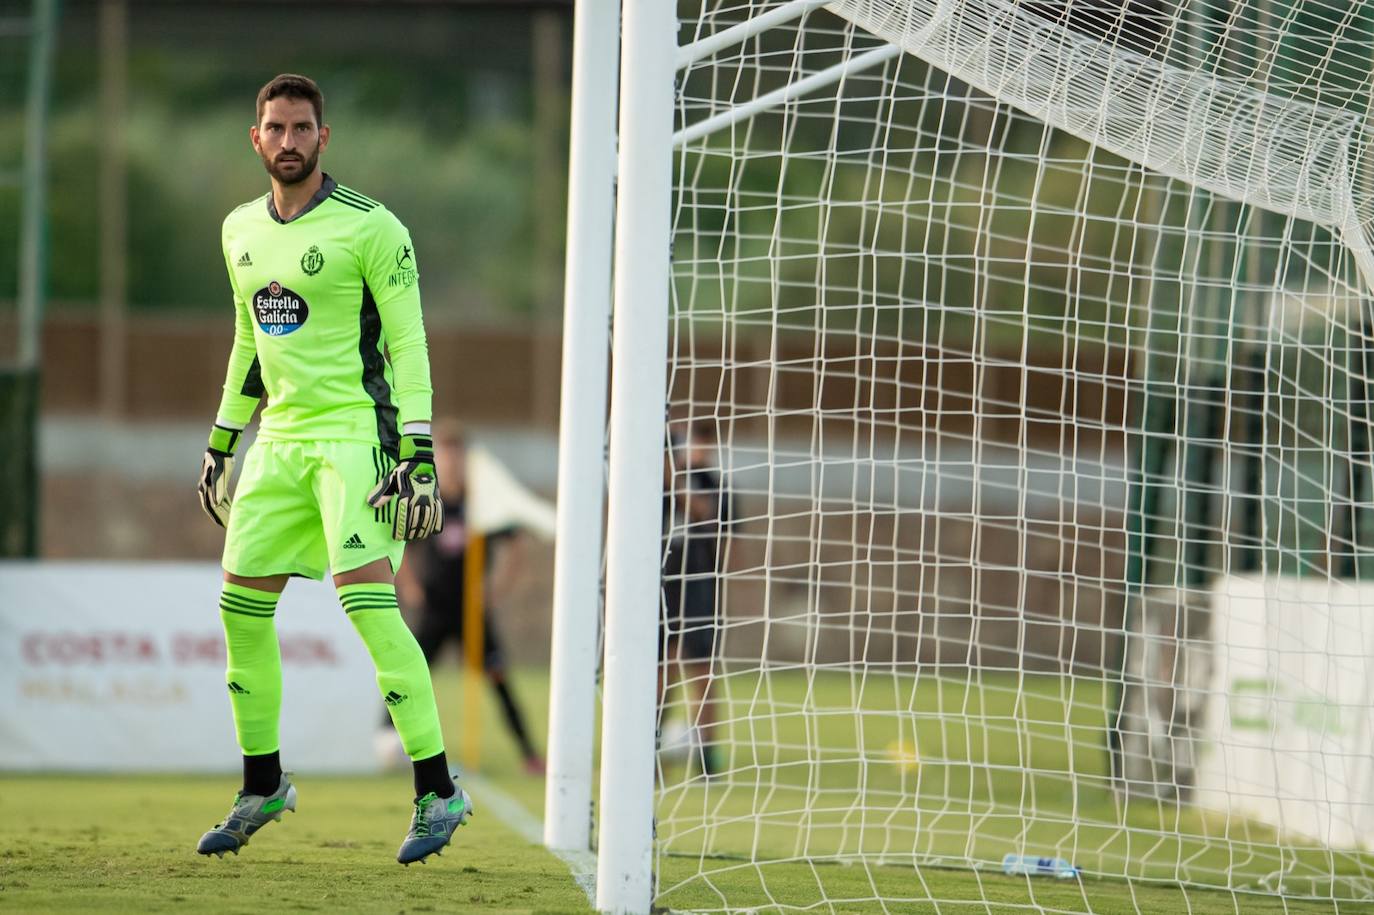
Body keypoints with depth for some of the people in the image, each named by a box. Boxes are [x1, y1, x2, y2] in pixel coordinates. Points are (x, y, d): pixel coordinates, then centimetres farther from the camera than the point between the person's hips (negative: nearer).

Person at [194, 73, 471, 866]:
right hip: (280, 438, 7)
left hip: (355, 435, -7)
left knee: (368, 599, -19)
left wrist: (419, 455, -17)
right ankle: (264, 788, 21)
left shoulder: (370, 227, -9)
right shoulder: (242, 231, 13)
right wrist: (220, 443, 23)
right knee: (242, 606, 5)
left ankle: (439, 793, -17)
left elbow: (409, 342, -10)